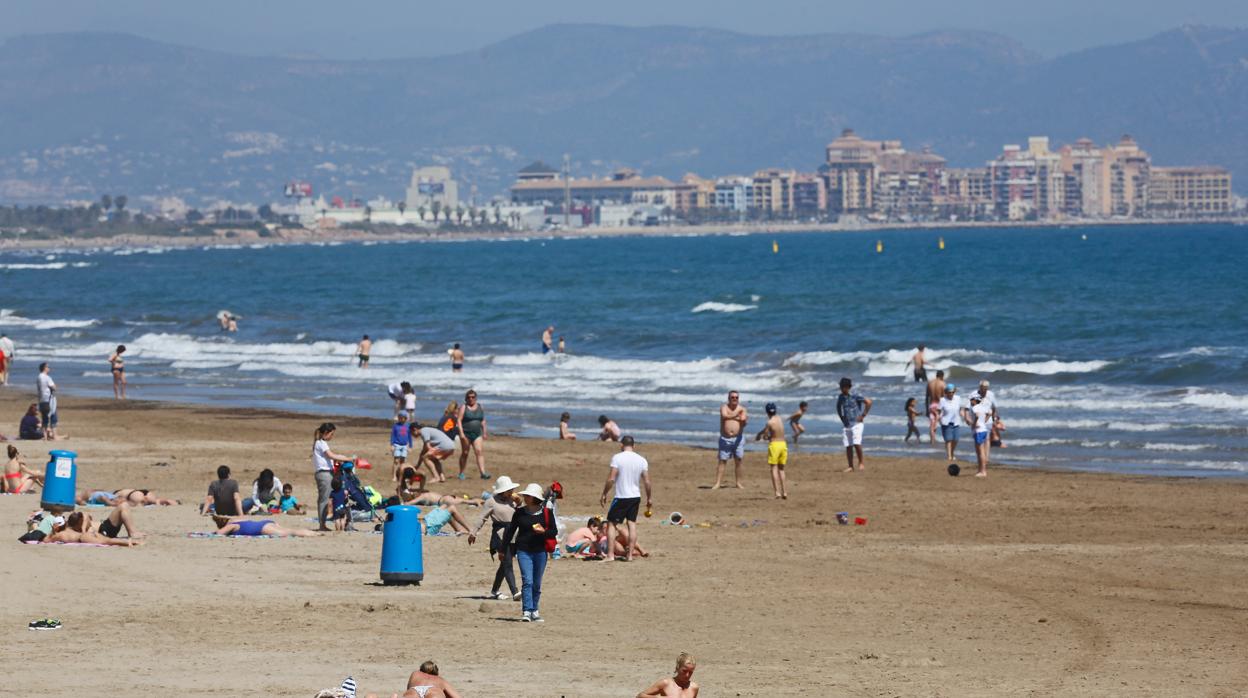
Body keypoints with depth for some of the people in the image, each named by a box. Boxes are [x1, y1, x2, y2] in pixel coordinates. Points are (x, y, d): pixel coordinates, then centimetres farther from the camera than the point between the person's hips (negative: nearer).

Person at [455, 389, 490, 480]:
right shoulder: (463, 407, -2)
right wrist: (461, 433, -18)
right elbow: (459, 420, -9)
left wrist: (484, 432, 13)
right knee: (465, 453, 3)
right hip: (466, 434, -3)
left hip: (477, 434, 3)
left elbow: (483, 420, 18)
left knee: (479, 451, -11)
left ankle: (483, 473, -20)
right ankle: (461, 473, 15)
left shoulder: (480, 407, 11)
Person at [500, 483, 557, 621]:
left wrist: (543, 531, -16)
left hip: (540, 551, 1)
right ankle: (526, 611, -18)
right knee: (527, 581, -14)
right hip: (523, 551, -1)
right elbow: (510, 530, 11)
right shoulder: (520, 513, 5)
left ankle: (535, 611, 19)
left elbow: (553, 532, 6)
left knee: (536, 584, 8)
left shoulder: (545, 513, 2)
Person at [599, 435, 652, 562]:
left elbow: (611, 479, -14)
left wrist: (604, 494, -4)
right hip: (636, 497, 4)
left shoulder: (617, 458, -10)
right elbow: (647, 482, 4)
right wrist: (649, 499, 15)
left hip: (621, 497, -4)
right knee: (632, 524, 9)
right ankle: (629, 555, 7)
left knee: (611, 523, 4)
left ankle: (610, 555, -3)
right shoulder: (641, 460, 3)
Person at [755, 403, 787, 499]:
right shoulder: (780, 419, 9)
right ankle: (784, 492, 11)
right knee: (781, 469, 15)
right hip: (783, 444, 6)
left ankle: (777, 492, -15)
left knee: (774, 469, -4)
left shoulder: (770, 422, -12)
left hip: (774, 444, -6)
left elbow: (764, 436, -8)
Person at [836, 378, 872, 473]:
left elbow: (868, 402, -13)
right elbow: (838, 408, 26)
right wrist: (842, 418, 14)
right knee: (848, 446, 3)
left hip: (856, 423, -6)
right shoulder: (840, 397, 7)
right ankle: (850, 467, 9)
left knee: (857, 443, -17)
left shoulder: (855, 396, -10)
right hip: (847, 425, 6)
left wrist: (863, 415, -10)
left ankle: (861, 463, -2)